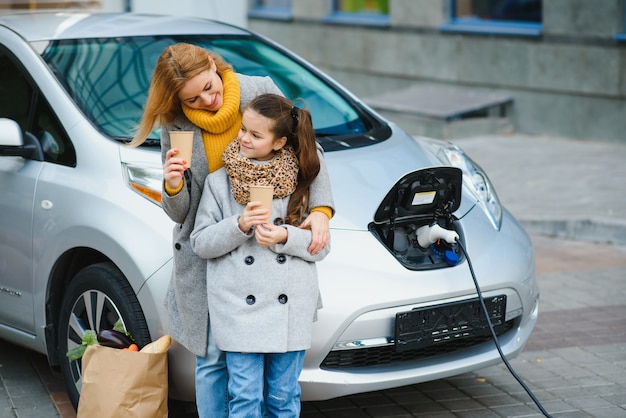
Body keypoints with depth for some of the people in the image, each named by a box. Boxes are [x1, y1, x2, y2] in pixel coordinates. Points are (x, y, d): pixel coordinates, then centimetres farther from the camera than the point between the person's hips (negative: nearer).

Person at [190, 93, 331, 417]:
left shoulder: (300, 183, 4)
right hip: (239, 309, -1)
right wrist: (239, 226, -15)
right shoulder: (218, 182, 3)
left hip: (290, 309, 1)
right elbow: (200, 243, 1)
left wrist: (284, 236, -15)